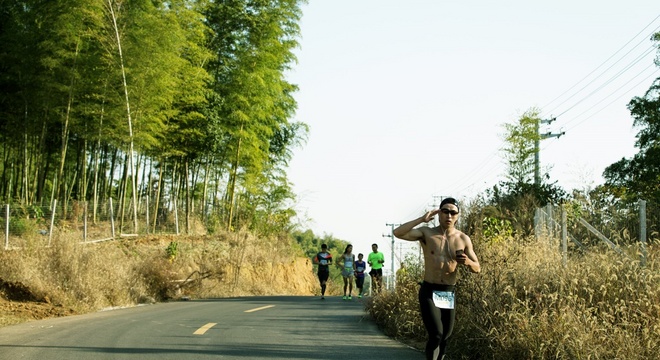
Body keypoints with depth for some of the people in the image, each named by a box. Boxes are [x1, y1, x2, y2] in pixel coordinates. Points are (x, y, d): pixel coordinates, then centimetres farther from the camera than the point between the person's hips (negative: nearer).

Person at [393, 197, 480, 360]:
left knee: (445, 336, 12)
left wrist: (468, 262, -17)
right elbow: (398, 233, -18)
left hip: (449, 293, 4)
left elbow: (477, 268, 6)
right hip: (429, 291, -4)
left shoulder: (463, 239, 3)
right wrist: (422, 219, -20)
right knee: (436, 334, -18)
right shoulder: (427, 233, -4)